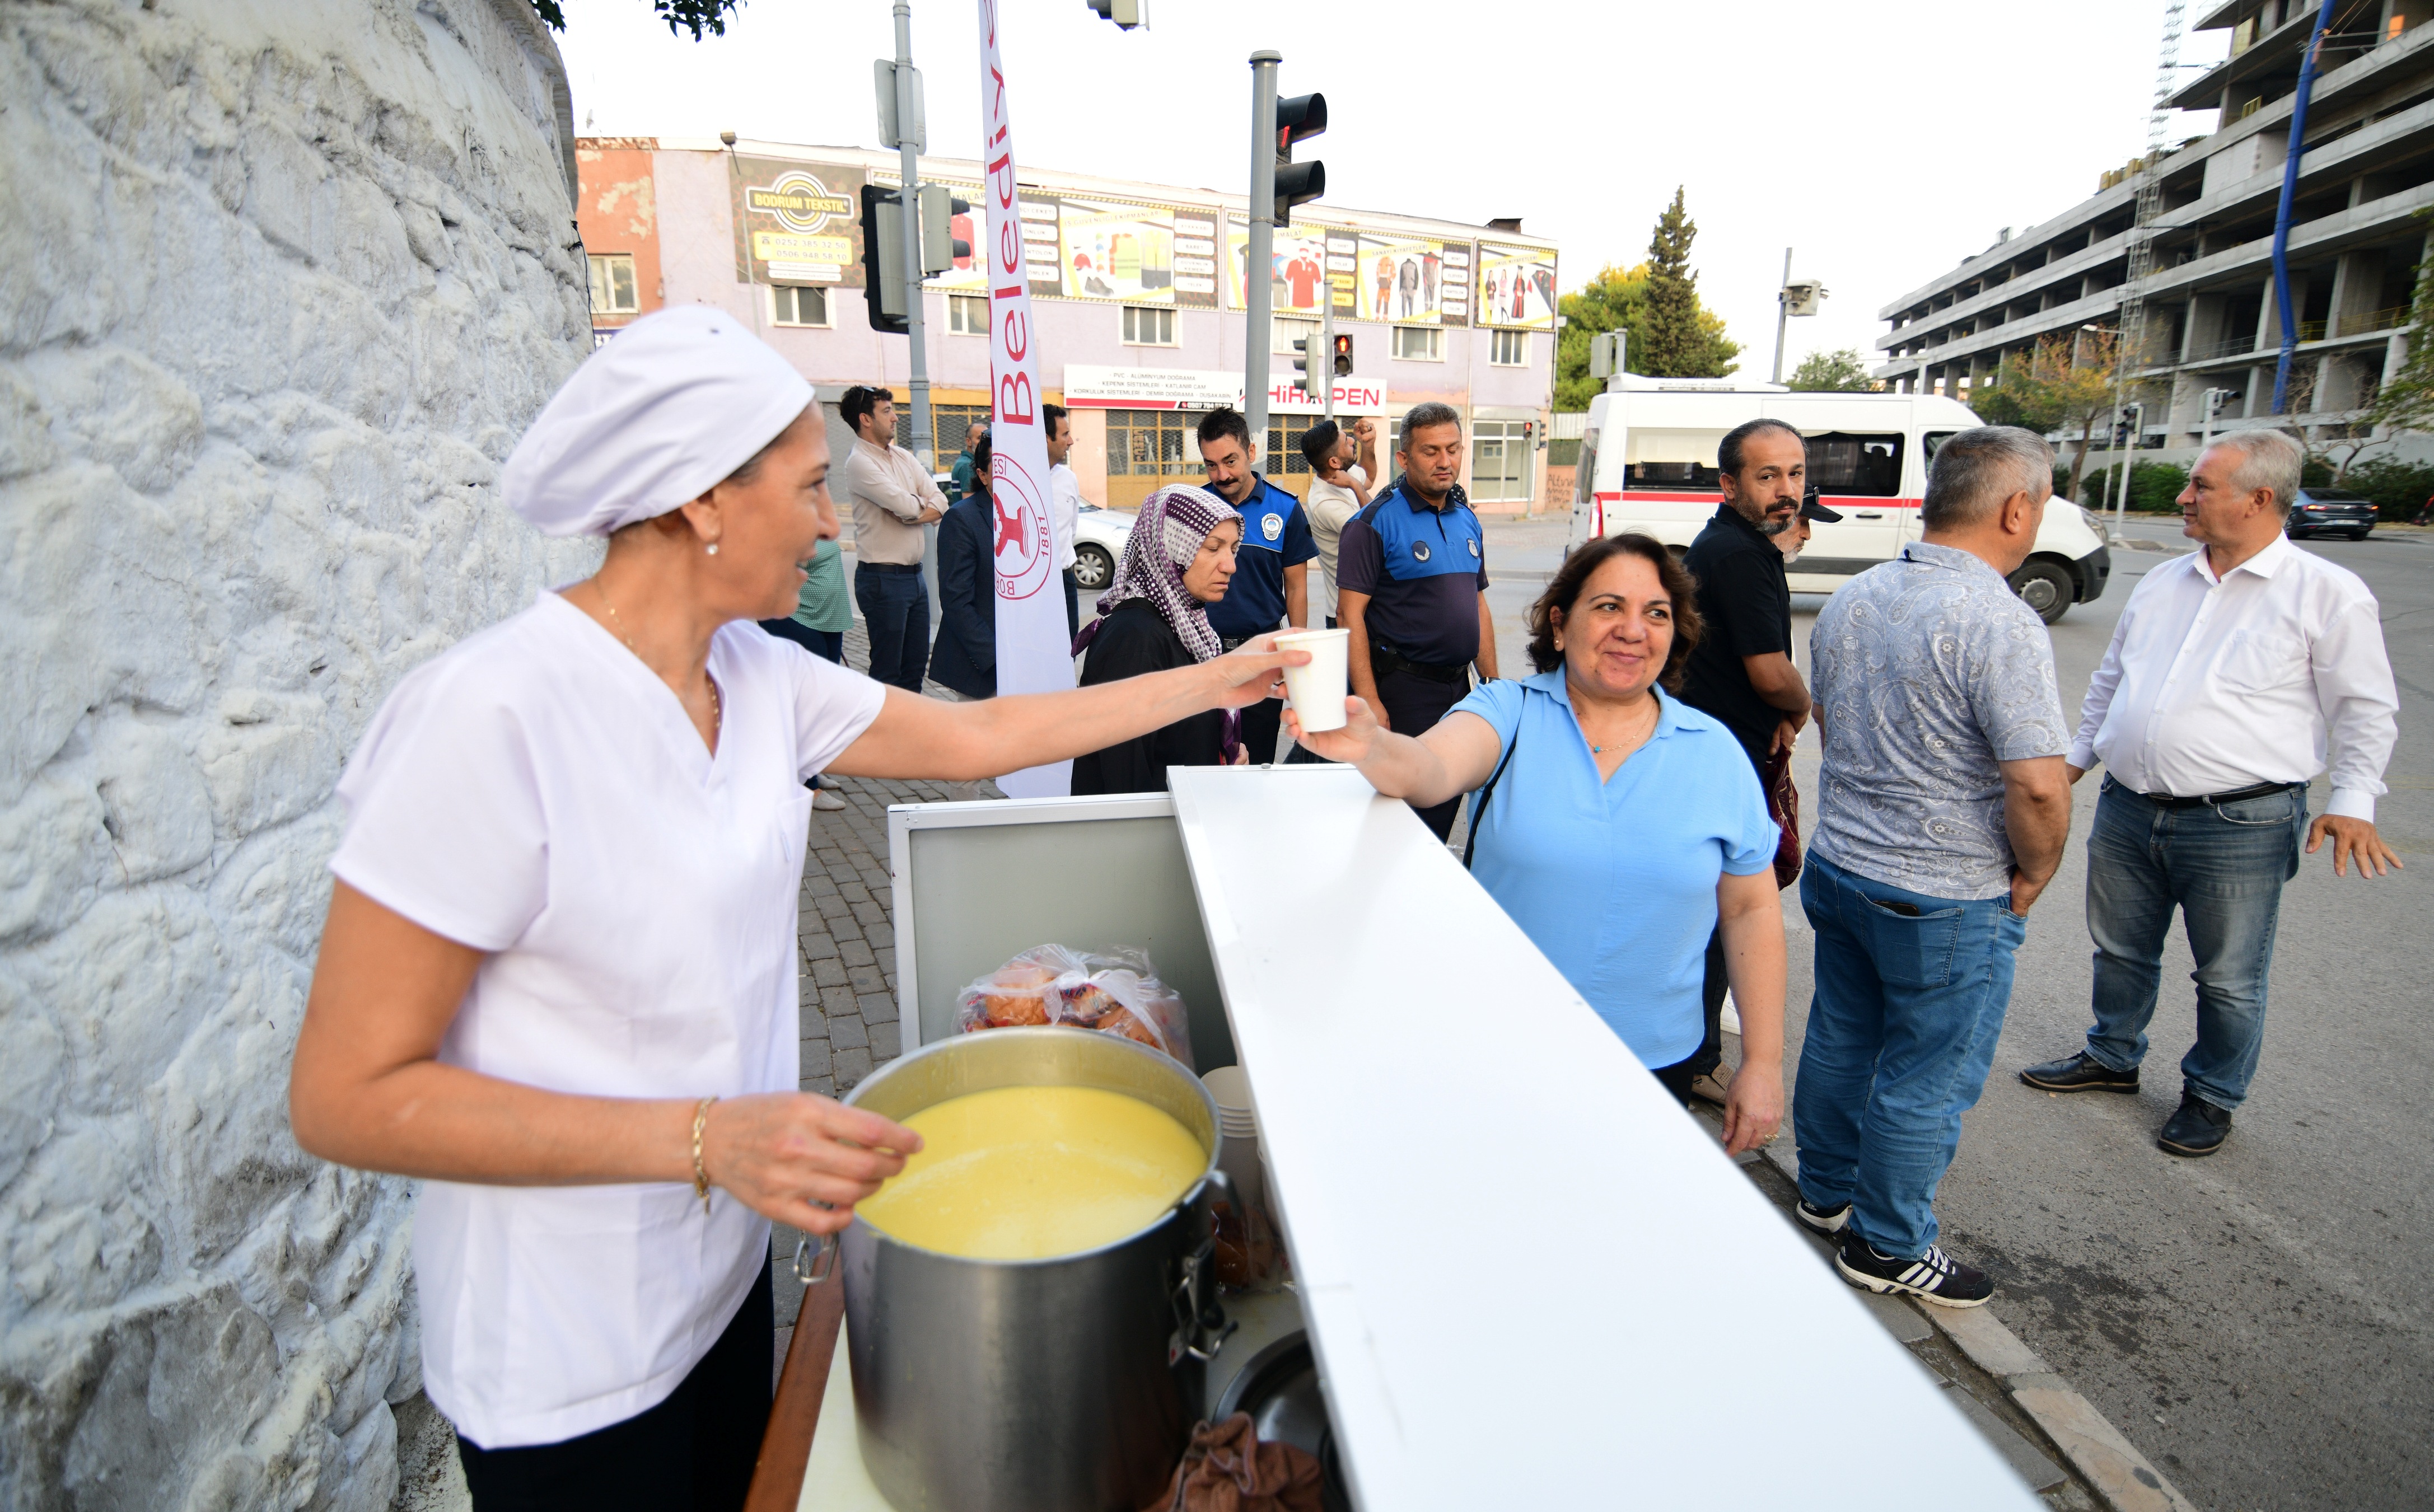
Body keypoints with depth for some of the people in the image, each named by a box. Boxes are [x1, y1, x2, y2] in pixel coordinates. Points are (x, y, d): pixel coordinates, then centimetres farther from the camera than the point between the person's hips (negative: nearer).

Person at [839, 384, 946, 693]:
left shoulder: (904, 457, 13)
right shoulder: (859, 463, -11)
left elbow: (941, 503, 4)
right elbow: (906, 507, -21)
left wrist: (913, 513, -13)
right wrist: (921, 502, 1)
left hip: (914, 574, 8)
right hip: (884, 578, -7)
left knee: (916, 663, 14)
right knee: (887, 671, 1)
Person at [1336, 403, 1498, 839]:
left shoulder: (1467, 520, 11)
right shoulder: (1376, 521, -11)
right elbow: (1350, 613, -16)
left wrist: (1492, 683, 13)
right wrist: (1369, 701, -21)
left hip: (1459, 688, 7)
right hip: (1402, 689, -7)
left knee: (1446, 807, 15)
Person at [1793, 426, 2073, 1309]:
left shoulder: (1848, 600, 3)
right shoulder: (2000, 624, -22)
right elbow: (2038, 787, -25)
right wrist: (2034, 875, -7)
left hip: (1838, 864, 8)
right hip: (1949, 902, -7)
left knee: (1840, 1039, 20)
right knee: (1928, 1078, 9)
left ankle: (1827, 1192, 39)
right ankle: (1887, 1246, 24)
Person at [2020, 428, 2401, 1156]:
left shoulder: (2329, 593, -5)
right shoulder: (2161, 583, 10)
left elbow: (2365, 709, -4)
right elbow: (2111, 680, 20)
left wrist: (2352, 802, -13)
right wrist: (2079, 755, 18)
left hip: (2240, 824, -5)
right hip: (2127, 809, 5)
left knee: (2229, 979, 9)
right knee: (2121, 952, 18)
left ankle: (2212, 1095, 29)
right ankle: (2111, 1059, 38)